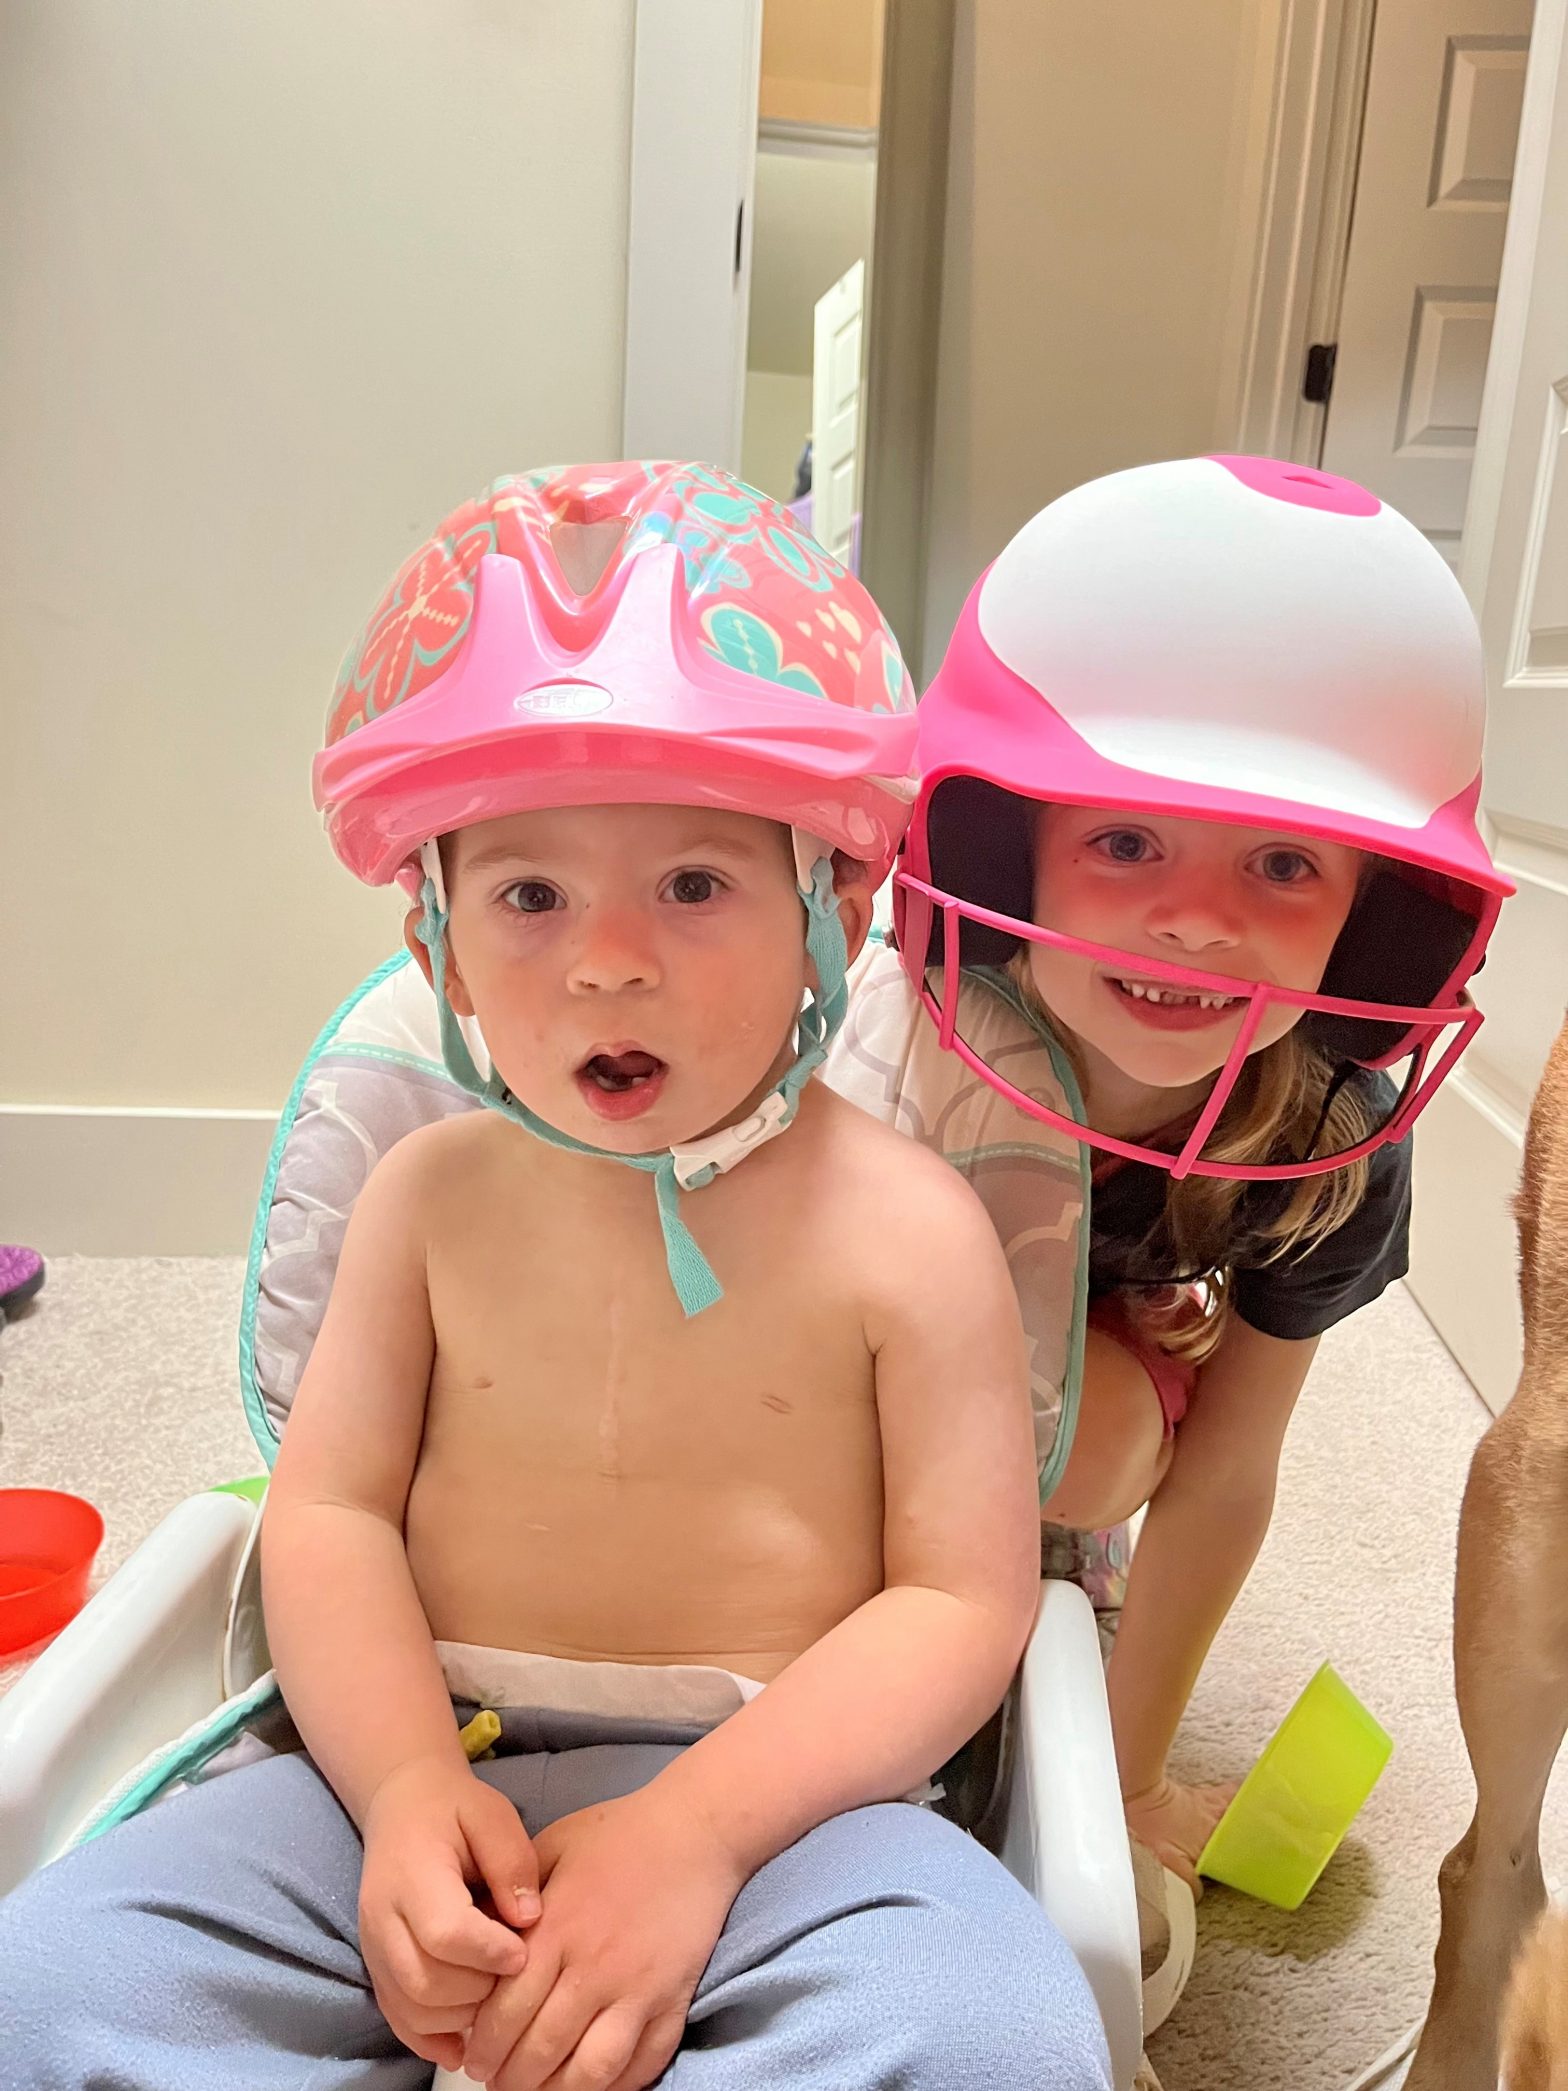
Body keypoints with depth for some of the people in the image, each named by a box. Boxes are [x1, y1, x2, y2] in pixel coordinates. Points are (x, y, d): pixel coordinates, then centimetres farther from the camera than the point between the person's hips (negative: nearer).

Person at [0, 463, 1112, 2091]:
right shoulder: (432, 1195, 2)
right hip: (427, 1765, 3)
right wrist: (407, 1784, -14)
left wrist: (692, 1831, -20)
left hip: (771, 1780, -2)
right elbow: (329, 1512, 3)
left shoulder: (904, 1227, -9)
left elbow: (961, 1600, -9)